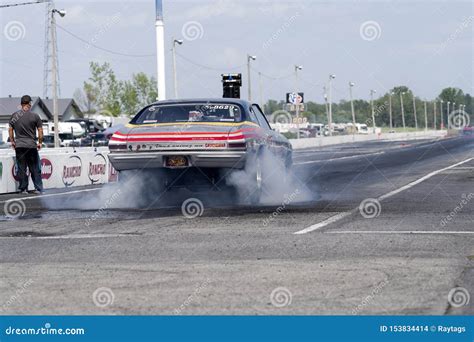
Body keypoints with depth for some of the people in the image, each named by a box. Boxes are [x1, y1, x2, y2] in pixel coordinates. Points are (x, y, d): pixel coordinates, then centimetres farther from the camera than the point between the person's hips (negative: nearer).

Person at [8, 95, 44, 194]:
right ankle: (38, 188, 5)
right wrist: (40, 142, 9)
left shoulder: (14, 115, 2)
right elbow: (40, 131, -2)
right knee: (35, 169, 6)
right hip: (32, 145, -1)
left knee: (21, 168, 6)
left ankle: (23, 189, 8)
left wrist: (12, 141, 18)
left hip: (19, 146, 1)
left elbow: (10, 129, 8)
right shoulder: (35, 116, -4)